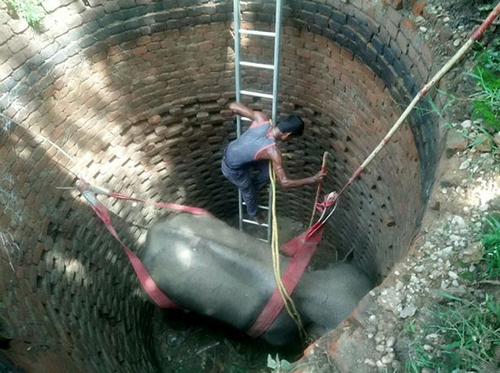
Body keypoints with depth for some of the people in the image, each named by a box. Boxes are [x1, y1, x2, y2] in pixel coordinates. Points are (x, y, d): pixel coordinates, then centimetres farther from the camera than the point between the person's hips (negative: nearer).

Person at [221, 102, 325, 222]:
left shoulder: (261, 118, -20)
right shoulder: (273, 151, -33)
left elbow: (233, 106, -12)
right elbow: (284, 182, -29)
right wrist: (313, 179, -22)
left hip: (230, 151, 6)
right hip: (233, 169, -6)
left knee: (268, 170, 13)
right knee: (249, 191, 23)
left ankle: (249, 190, 39)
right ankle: (253, 213, 55)